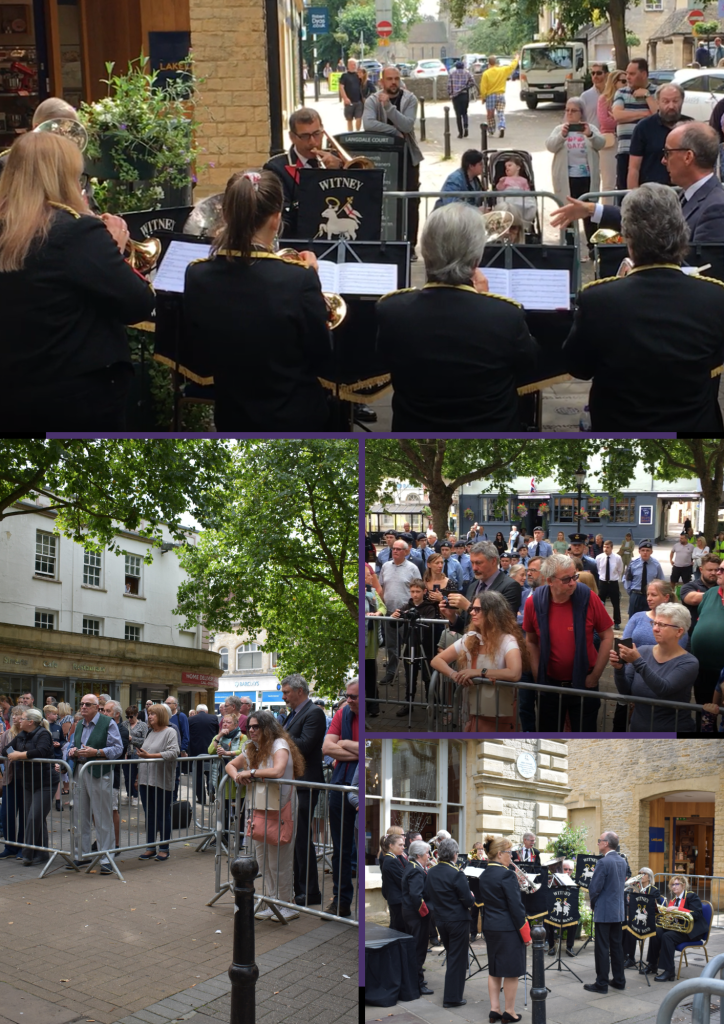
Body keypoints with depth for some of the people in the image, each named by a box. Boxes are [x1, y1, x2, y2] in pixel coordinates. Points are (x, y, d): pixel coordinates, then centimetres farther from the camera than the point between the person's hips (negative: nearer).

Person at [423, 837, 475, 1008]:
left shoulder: (431, 872, 0)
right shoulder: (456, 874, -20)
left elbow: (426, 896, 7)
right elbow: (468, 901, -18)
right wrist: (472, 897, 4)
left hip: (440, 920, 7)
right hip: (458, 920, -7)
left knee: (451, 956, 22)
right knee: (457, 958, 3)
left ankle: (451, 995, 31)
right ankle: (452, 998, 6)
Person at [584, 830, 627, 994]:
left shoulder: (604, 862, -18)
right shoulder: (622, 862, 8)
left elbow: (594, 888, -18)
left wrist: (593, 902, 1)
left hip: (604, 911, -8)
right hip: (618, 910, 8)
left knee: (602, 948, -2)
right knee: (616, 945, 14)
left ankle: (602, 983, 1)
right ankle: (619, 980, 19)